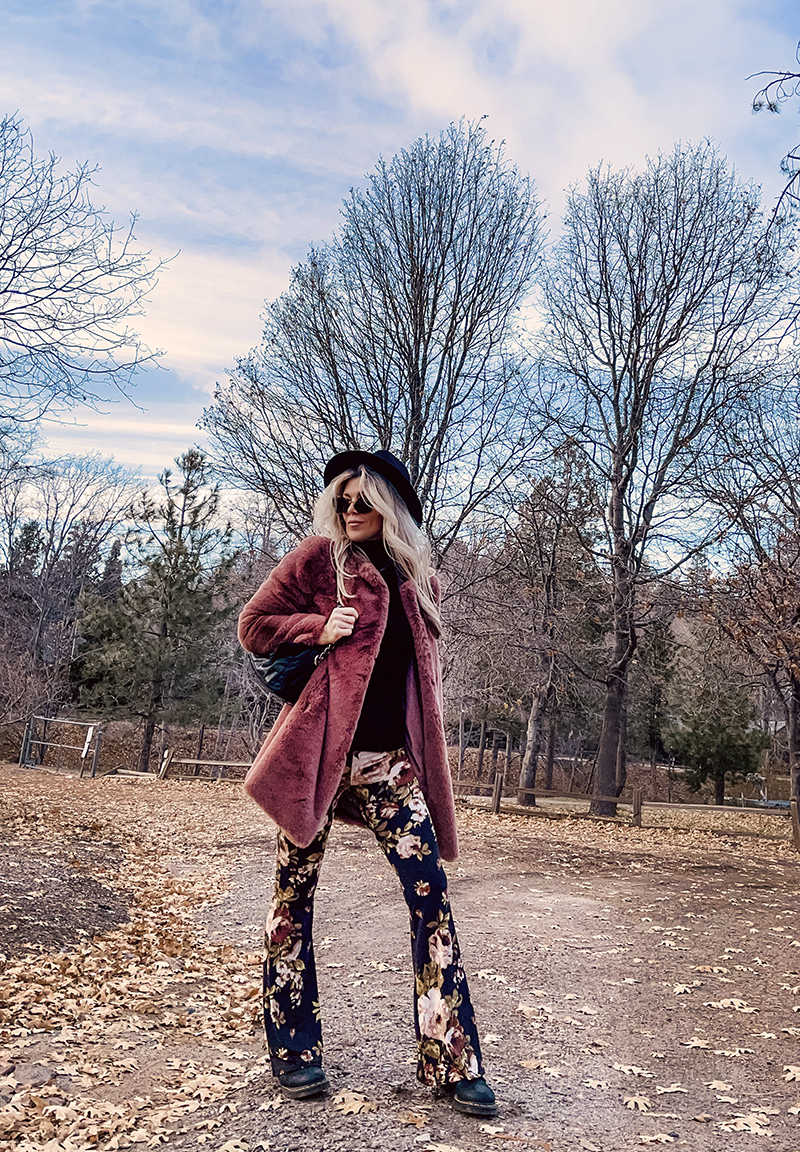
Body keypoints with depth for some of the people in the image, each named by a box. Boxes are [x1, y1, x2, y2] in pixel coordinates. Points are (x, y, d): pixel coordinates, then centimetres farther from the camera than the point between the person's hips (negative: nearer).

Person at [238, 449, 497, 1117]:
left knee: (431, 894, -1)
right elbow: (253, 625, 1)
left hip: (388, 757, 4)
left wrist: (424, 756, 13)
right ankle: (293, 1050, 24)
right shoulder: (319, 557, 1)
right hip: (319, 752, -3)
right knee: (295, 893, 6)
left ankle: (453, 1061, 9)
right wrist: (320, 628, -14)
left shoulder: (418, 580, 13)